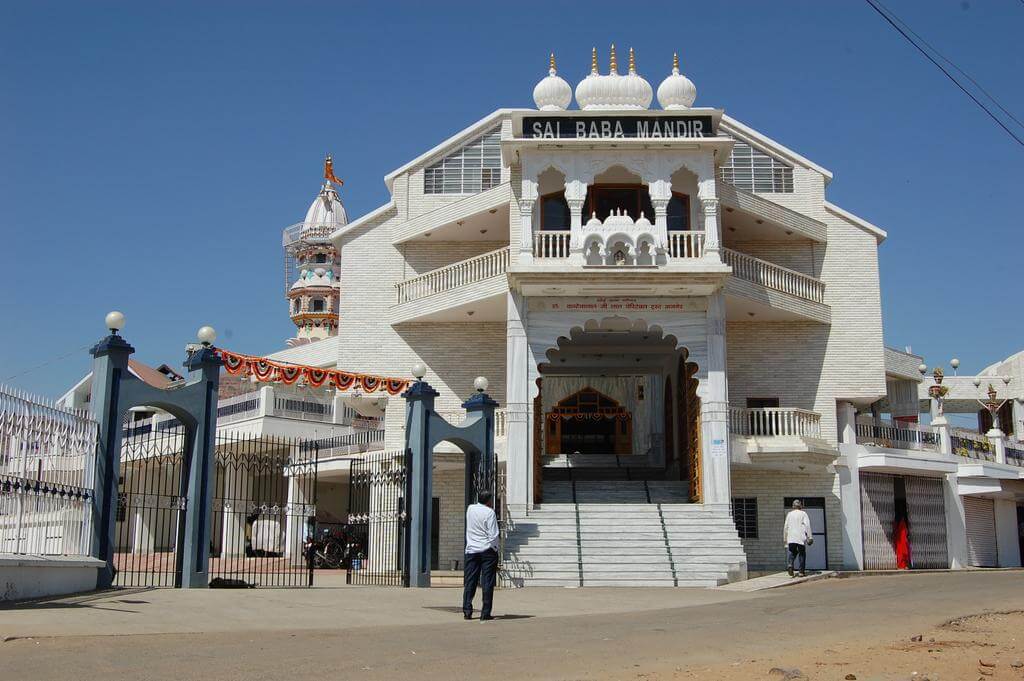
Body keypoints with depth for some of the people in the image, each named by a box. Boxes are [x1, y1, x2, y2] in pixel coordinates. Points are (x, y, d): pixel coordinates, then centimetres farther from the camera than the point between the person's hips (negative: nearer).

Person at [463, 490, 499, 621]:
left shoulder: (470, 509, 7)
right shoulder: (489, 512, -10)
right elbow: (493, 534, -13)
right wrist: (495, 549, -3)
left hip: (471, 550, 5)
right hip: (487, 550, -5)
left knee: (469, 582, 8)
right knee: (487, 583, 0)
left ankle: (467, 611, 4)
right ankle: (485, 613, -2)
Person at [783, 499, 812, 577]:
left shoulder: (789, 514, 10)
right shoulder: (803, 514, 2)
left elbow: (785, 527, 11)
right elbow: (807, 525, -7)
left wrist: (785, 538, 17)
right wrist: (809, 537, -5)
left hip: (791, 538, 2)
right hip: (801, 538, -2)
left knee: (792, 552, 12)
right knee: (802, 553, 7)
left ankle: (790, 564, -16)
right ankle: (801, 571, 6)